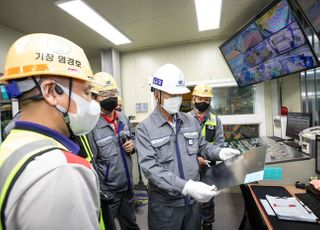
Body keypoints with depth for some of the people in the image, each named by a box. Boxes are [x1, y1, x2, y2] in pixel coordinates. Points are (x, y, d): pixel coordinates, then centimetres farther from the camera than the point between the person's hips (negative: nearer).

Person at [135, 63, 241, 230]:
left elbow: (202, 146, 13)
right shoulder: (144, 129, -16)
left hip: (193, 200, 5)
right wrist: (186, 186, -33)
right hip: (165, 205, -4)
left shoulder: (191, 121, 0)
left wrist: (220, 152, -7)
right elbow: (151, 168, -24)